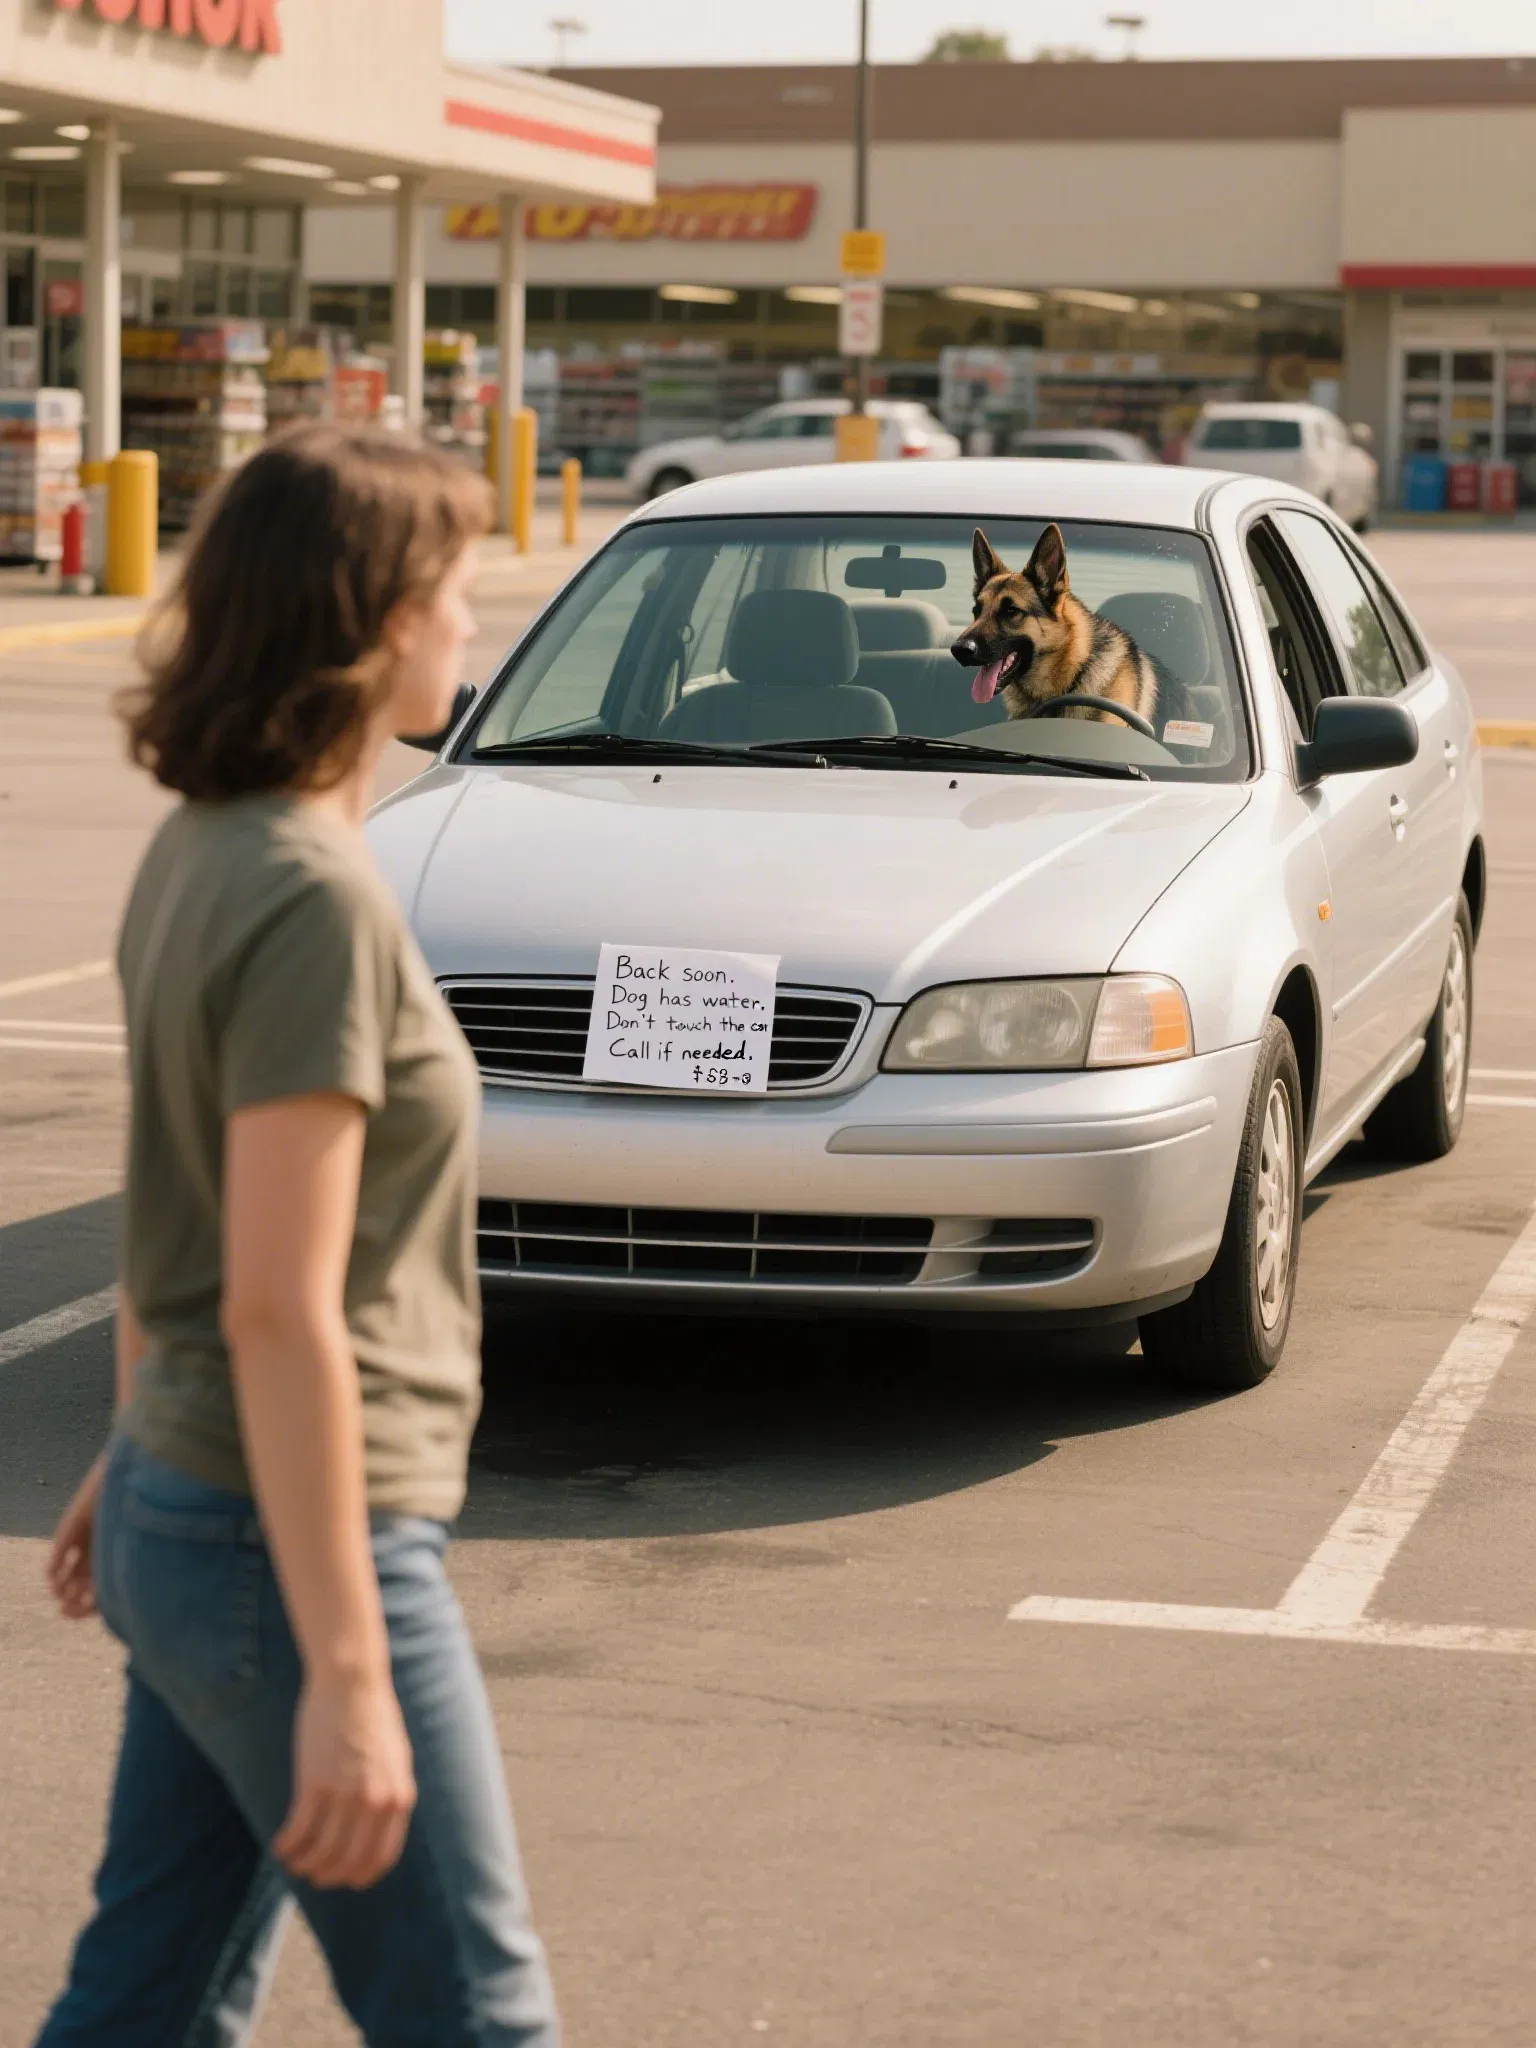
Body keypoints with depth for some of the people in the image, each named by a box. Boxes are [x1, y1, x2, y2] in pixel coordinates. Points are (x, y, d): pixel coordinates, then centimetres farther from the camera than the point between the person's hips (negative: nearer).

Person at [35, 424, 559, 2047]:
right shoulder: (315, 898, -22)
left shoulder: (197, 853, 6)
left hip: (182, 1512, 9)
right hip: (297, 1544, -9)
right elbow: (278, 1309, -25)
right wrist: (346, 1674, -23)